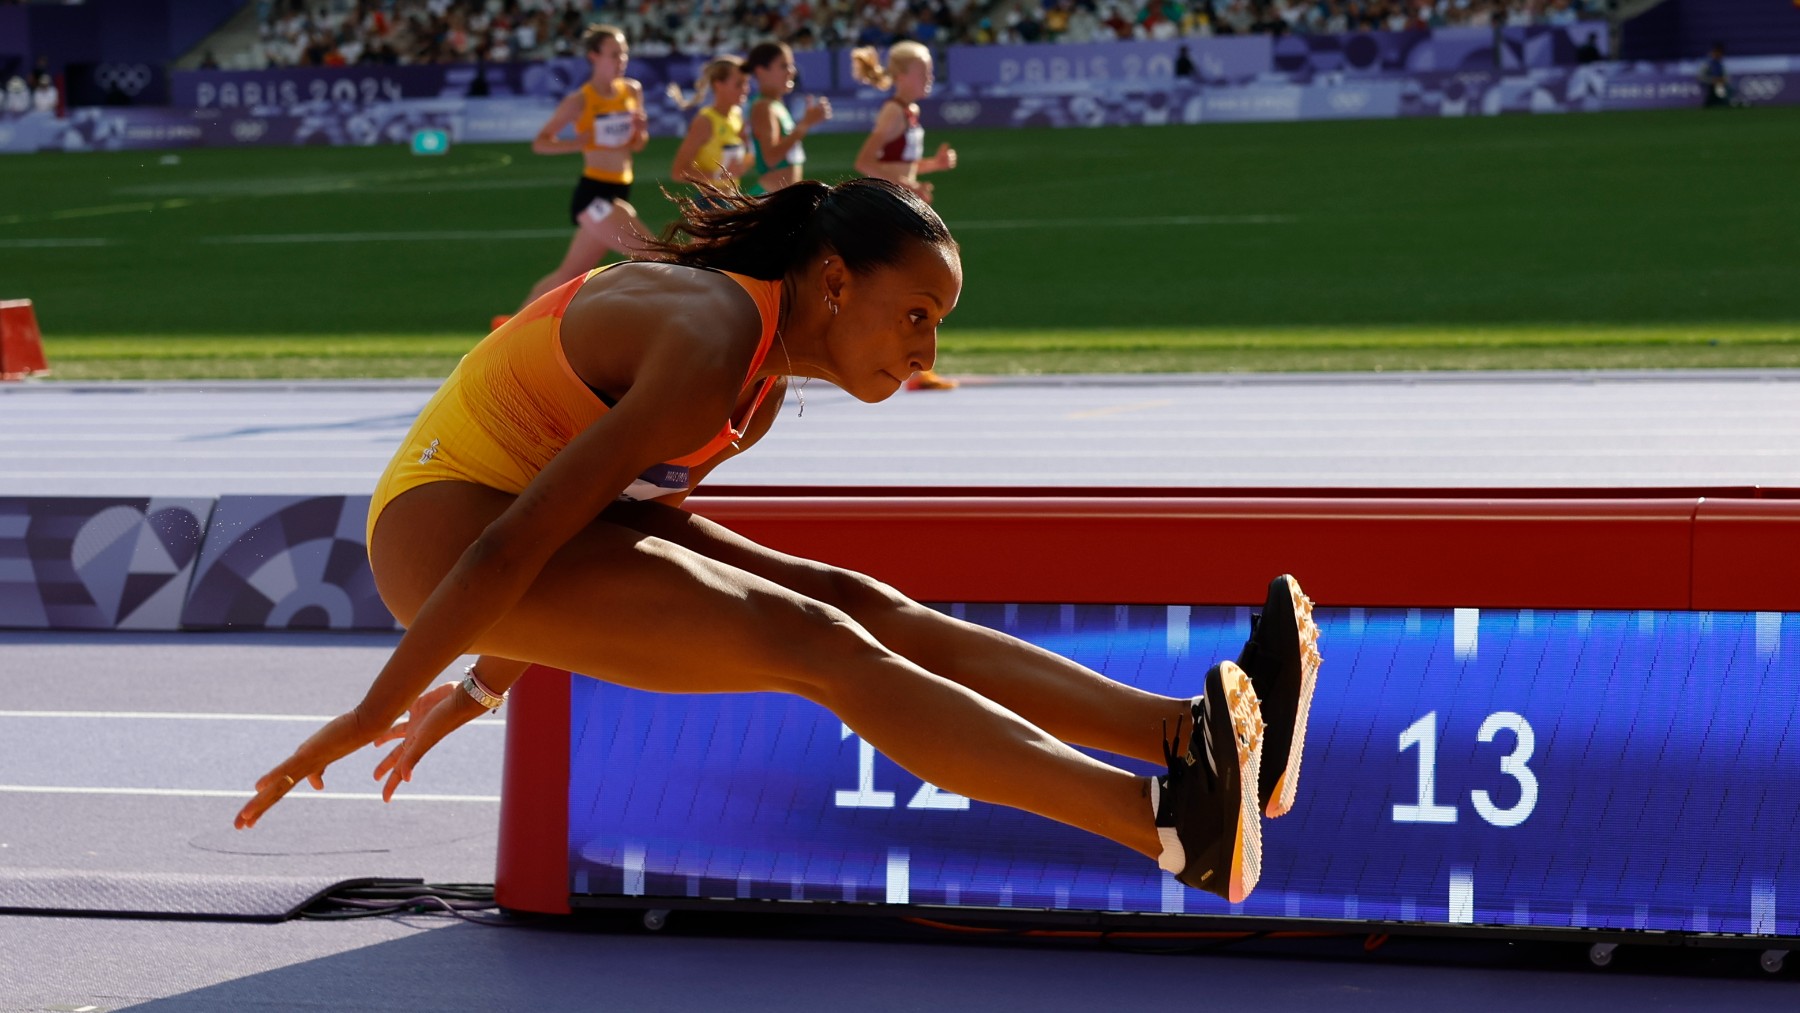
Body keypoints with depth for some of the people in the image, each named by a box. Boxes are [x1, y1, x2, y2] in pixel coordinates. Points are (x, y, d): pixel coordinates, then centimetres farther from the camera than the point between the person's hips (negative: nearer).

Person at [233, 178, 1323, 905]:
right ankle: (1168, 820, -40)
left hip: (531, 522, 10)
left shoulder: (766, 386, 10)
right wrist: (373, 715, -20)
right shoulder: (709, 350, -22)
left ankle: (1192, 733, -20)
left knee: (870, 614, -6)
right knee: (818, 646, -25)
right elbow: (516, 544, -23)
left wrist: (486, 683, 29)